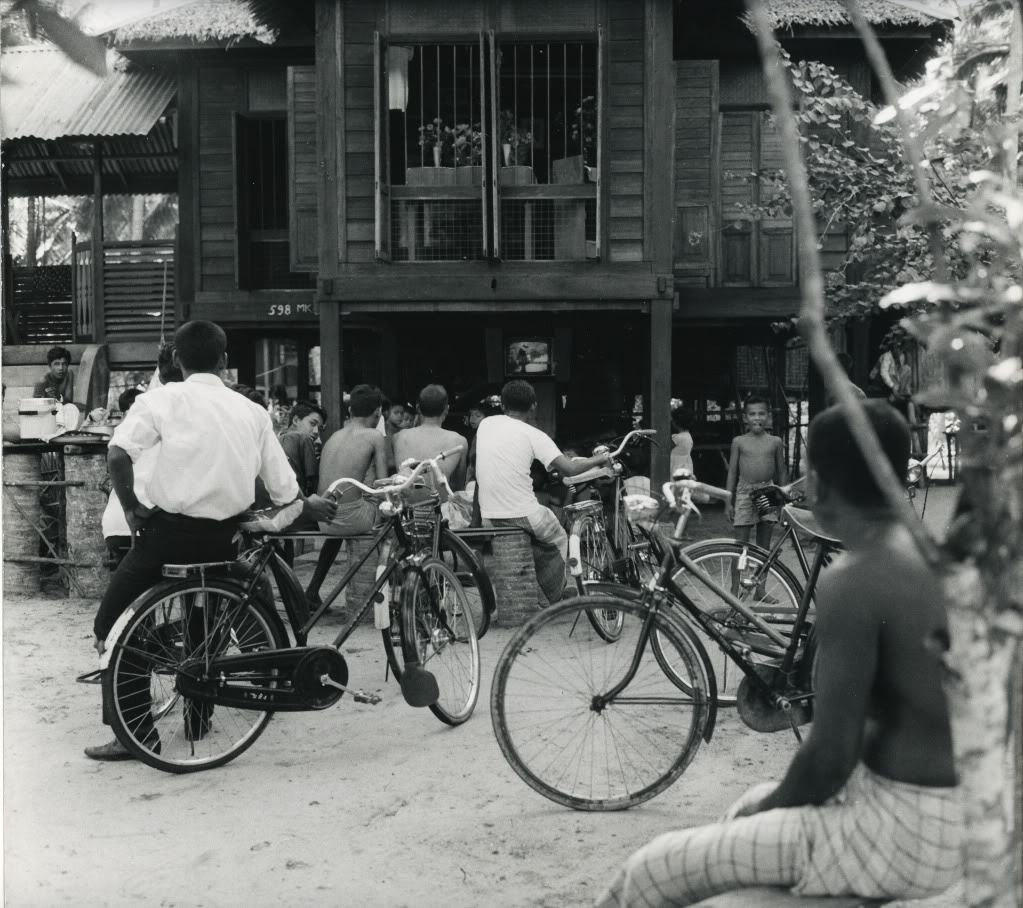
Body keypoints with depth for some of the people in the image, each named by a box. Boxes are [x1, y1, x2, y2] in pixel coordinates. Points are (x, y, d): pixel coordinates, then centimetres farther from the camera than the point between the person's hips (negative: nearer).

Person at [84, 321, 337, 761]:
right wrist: (310, 505, 27)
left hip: (170, 531, -4)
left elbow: (118, 454, -20)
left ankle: (137, 733, 8)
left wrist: (132, 507, -5)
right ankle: (198, 717, 34)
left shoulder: (163, 399, -4)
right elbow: (283, 488, 7)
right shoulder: (252, 411, 6)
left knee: (113, 625, 11)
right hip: (225, 536, 5)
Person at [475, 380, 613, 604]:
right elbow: (569, 468, -14)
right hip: (524, 516, -5)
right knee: (558, 540, 23)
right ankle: (553, 601, 26)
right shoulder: (533, 435, -8)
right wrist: (598, 459, 1)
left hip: (489, 518, 5)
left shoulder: (485, 424, 6)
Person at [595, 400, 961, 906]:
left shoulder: (851, 584, -21)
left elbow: (830, 756, -22)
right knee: (753, 805, 31)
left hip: (904, 829, -9)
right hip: (959, 817, 9)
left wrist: (774, 806, 0)